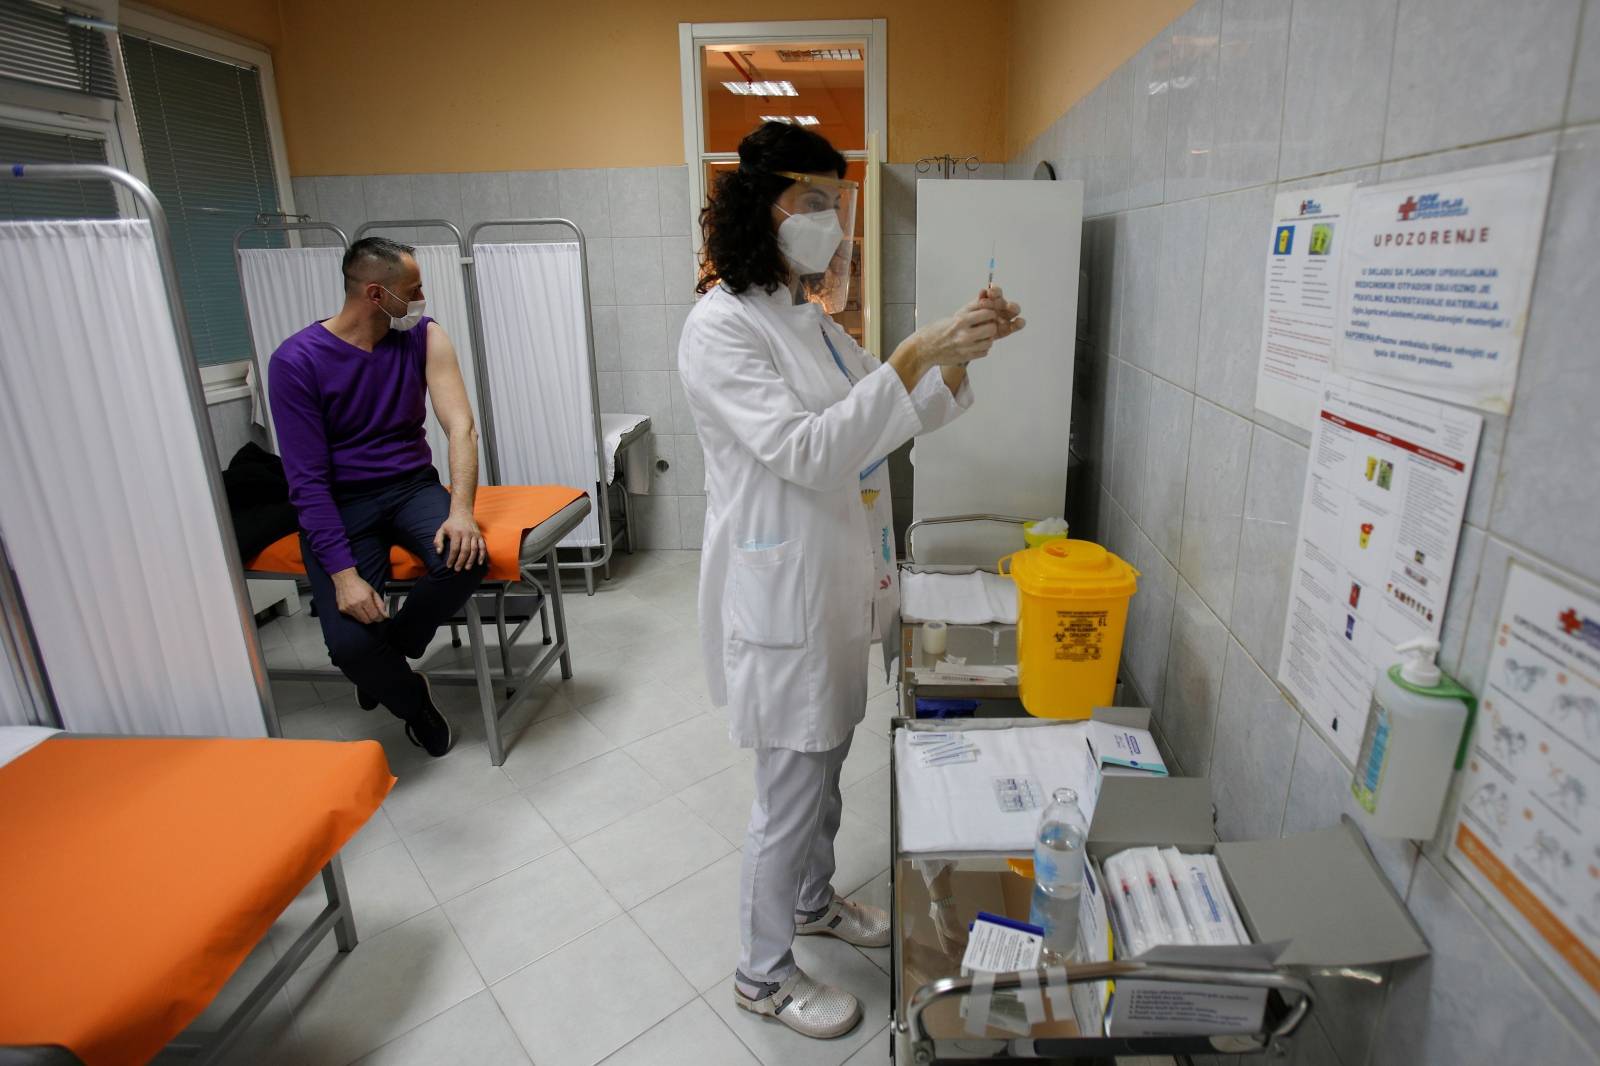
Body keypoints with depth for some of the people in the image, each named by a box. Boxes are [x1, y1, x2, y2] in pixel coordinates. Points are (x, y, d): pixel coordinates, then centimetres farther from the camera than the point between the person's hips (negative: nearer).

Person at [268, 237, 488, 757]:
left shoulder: (423, 336, -2)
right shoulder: (297, 360, -11)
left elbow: (460, 426, -11)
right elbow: (308, 479, -12)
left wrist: (461, 509, -29)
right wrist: (343, 571, -22)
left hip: (411, 485, 3)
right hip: (340, 504, -2)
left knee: (464, 557, -31)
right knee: (350, 642, -23)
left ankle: (390, 651, 1)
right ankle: (412, 700, 13)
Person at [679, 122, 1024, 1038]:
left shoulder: (812, 319, 10)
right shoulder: (721, 327, -17)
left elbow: (895, 421, 10)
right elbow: (805, 453, -27)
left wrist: (960, 354, -6)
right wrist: (913, 355, -30)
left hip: (837, 579, 9)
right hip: (779, 590, -9)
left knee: (827, 760, 24)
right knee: (791, 788, 6)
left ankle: (813, 901, 49)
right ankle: (763, 974, 31)